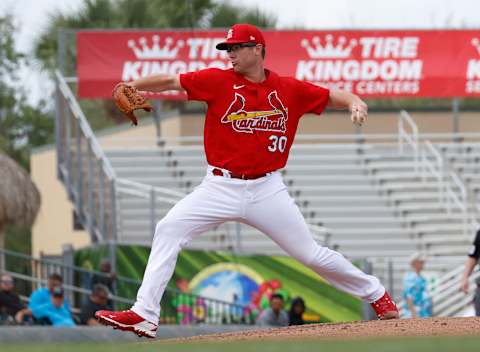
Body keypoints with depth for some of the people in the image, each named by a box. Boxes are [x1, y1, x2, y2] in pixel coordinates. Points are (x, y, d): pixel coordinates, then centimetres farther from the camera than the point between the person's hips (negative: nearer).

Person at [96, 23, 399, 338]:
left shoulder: (290, 90, 1)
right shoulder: (219, 81, -3)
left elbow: (335, 97, 6)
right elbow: (169, 82, -10)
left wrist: (355, 103, -16)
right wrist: (130, 87, -26)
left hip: (267, 190, 0)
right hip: (221, 188, 0)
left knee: (310, 253, 3)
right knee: (169, 230, -17)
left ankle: (376, 294, 25)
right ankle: (144, 314, -19)